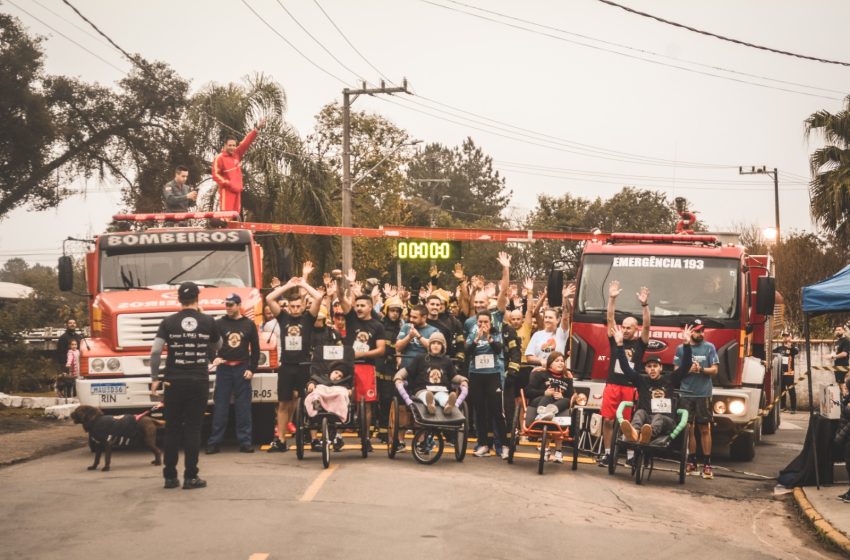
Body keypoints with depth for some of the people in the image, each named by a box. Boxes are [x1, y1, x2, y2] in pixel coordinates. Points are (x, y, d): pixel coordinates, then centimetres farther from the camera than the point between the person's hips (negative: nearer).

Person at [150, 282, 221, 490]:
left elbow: (155, 351, -9)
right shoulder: (208, 322, 0)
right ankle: (190, 477, 2)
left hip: (174, 382, 1)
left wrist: (155, 378, -1)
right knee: (193, 429, 4)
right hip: (199, 382, 0)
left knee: (172, 429, 9)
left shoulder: (169, 322, -2)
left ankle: (170, 476, 11)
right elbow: (217, 347, 17)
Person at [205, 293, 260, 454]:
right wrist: (213, 358, -16)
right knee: (220, 406, 0)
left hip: (242, 368, 0)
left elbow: (255, 349, 7)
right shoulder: (219, 324, 4)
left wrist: (252, 369, 0)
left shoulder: (249, 324, 6)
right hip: (223, 368, 0)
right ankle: (214, 442, 3)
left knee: (244, 406, 1)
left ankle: (245, 441, 5)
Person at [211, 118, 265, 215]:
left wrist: (257, 128, 2)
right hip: (226, 190, -7)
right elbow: (216, 175, -10)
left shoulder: (237, 154, 11)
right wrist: (229, 184, -17)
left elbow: (246, 142, 8)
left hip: (237, 190, 7)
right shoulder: (219, 158, -7)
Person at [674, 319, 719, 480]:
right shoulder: (681, 348, 7)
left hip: (704, 394, -1)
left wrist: (701, 369, -16)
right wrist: (688, 370, -12)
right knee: (688, 428, 2)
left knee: (705, 429, -2)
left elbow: (715, 370, 2)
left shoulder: (709, 347, 4)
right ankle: (691, 462, 9)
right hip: (686, 394, 1)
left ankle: (707, 464, 0)